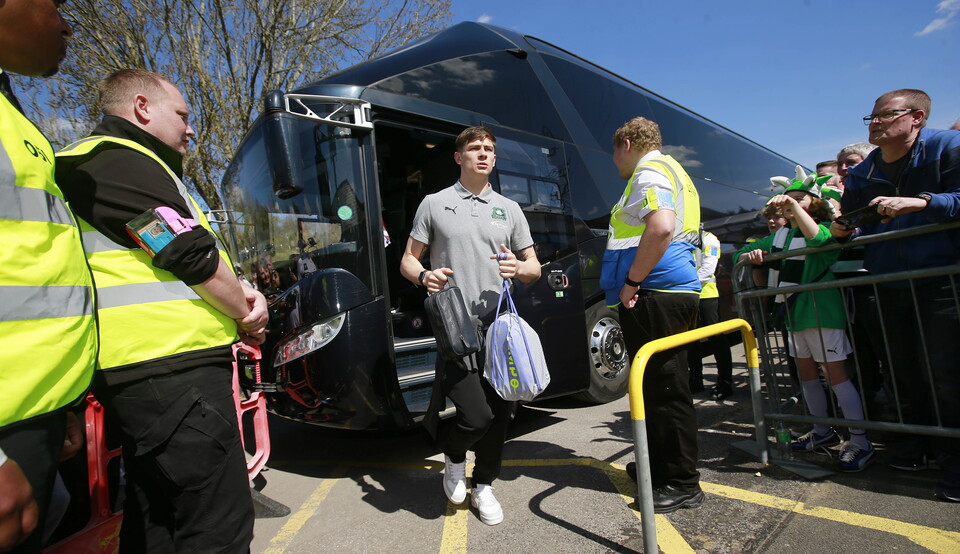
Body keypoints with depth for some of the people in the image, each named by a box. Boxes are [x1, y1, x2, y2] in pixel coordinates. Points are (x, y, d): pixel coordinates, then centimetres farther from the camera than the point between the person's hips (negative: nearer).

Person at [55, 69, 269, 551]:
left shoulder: (126, 163, 25)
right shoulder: (120, 161, -8)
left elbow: (201, 257, 21)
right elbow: (191, 255, -15)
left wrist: (242, 293, 4)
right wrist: (247, 314, 0)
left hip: (144, 367, 11)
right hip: (173, 366, -11)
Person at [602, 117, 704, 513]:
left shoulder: (650, 171, -9)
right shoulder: (672, 172, 25)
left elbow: (661, 228, -27)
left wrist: (632, 280, -19)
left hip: (655, 296, -11)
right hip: (675, 291, 11)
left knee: (665, 387, -3)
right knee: (660, 384, 17)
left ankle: (682, 483, 8)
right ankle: (660, 465, 31)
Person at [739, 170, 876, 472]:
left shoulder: (825, 228, -4)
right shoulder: (779, 237, 13)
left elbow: (817, 237, -29)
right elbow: (741, 253, 17)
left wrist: (795, 205, -31)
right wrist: (750, 255, -5)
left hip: (821, 309, -7)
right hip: (794, 312, 7)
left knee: (835, 372, -8)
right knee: (806, 371, 13)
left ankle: (860, 442, 1)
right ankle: (823, 432, 27)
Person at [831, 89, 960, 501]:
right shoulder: (861, 175, 10)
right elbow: (856, 227, 18)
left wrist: (919, 202, -25)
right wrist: (842, 230, -3)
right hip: (889, 287, 5)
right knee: (904, 371, 12)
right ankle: (919, 444, 28)